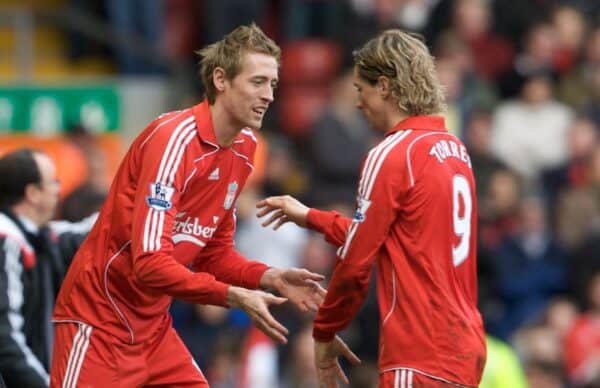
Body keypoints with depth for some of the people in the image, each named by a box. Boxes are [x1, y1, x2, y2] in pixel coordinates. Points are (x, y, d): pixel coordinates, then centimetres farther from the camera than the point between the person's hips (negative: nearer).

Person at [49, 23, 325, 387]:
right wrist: (235, 297, -29)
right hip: (100, 321, -8)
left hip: (154, 325, 8)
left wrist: (270, 278, -3)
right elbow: (150, 263, -28)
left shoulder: (244, 147, 4)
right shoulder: (173, 138, -21)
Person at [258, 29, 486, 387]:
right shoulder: (454, 150, 14)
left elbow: (356, 262, -9)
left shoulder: (391, 156, -10)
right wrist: (310, 218, 31)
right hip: (464, 353, 8)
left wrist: (324, 334, 5)